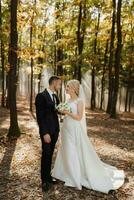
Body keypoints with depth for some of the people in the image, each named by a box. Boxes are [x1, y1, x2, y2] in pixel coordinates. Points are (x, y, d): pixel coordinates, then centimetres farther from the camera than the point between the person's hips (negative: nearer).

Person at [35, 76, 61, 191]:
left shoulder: (55, 97, 10)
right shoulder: (41, 96, -13)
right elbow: (39, 116, -16)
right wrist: (45, 133, -20)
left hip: (55, 130, 7)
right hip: (46, 131, -7)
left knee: (50, 155, 14)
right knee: (46, 155, 1)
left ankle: (48, 177, 25)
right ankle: (45, 180, 15)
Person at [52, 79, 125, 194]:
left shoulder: (79, 101, -13)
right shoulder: (69, 100, 9)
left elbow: (79, 117, -18)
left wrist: (67, 112, -22)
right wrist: (63, 112, 2)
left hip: (75, 130, -8)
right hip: (67, 129, 8)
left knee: (76, 153, 1)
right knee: (67, 152, 16)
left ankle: (77, 178, 16)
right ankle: (70, 174, 32)